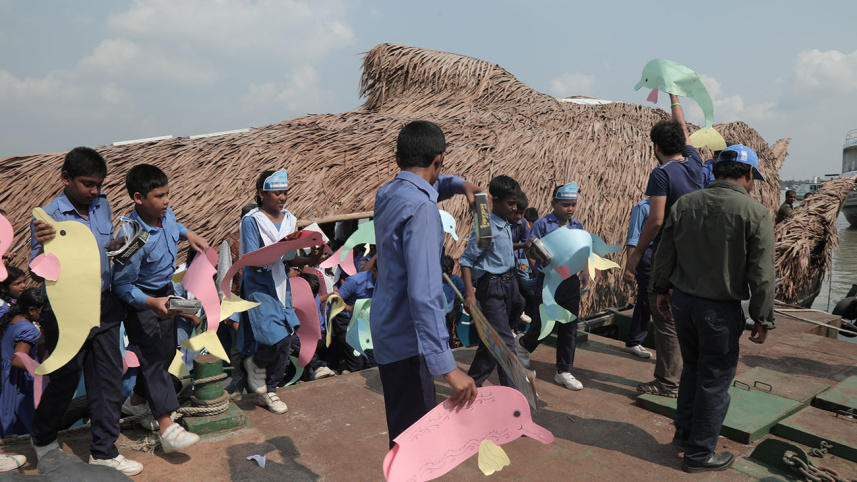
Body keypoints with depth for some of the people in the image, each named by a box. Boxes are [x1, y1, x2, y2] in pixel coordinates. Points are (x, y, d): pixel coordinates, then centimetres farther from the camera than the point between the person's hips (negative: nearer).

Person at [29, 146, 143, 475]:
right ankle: (42, 439, 43)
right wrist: (43, 245, -36)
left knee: (107, 379, 9)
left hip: (104, 308, 5)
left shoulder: (102, 205, 2)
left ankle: (104, 452, 24)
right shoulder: (48, 217, -15)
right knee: (64, 381, 12)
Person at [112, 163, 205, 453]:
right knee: (152, 357, -10)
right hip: (140, 301, -8)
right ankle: (166, 427, -10)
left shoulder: (165, 214, -10)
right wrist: (152, 303, -39)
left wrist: (188, 234, 2)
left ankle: (138, 400, 39)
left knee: (167, 350, 16)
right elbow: (122, 285, -26)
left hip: (165, 291, 8)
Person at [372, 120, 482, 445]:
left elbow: (431, 185, 30)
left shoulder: (387, 194, 5)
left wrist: (459, 184, 11)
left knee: (405, 425, 24)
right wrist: (446, 365, -33)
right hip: (407, 340, -10)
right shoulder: (420, 208, -24)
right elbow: (423, 294, -32)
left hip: (388, 330, 10)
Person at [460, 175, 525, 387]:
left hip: (508, 283, 9)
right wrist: (469, 294, -22)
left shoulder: (506, 225, 9)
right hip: (491, 287, -9)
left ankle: (473, 383, 31)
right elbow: (466, 261, -16)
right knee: (504, 341, -6)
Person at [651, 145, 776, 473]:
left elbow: (664, 254, 6)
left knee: (692, 367, 25)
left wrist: (661, 289, 19)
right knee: (714, 381, 9)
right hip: (720, 310, -5)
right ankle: (699, 454, 21)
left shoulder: (685, 204, 0)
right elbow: (762, 276, -12)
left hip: (682, 301, 5)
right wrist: (763, 319, -2)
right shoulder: (755, 213, -13)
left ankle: (684, 429, 38)